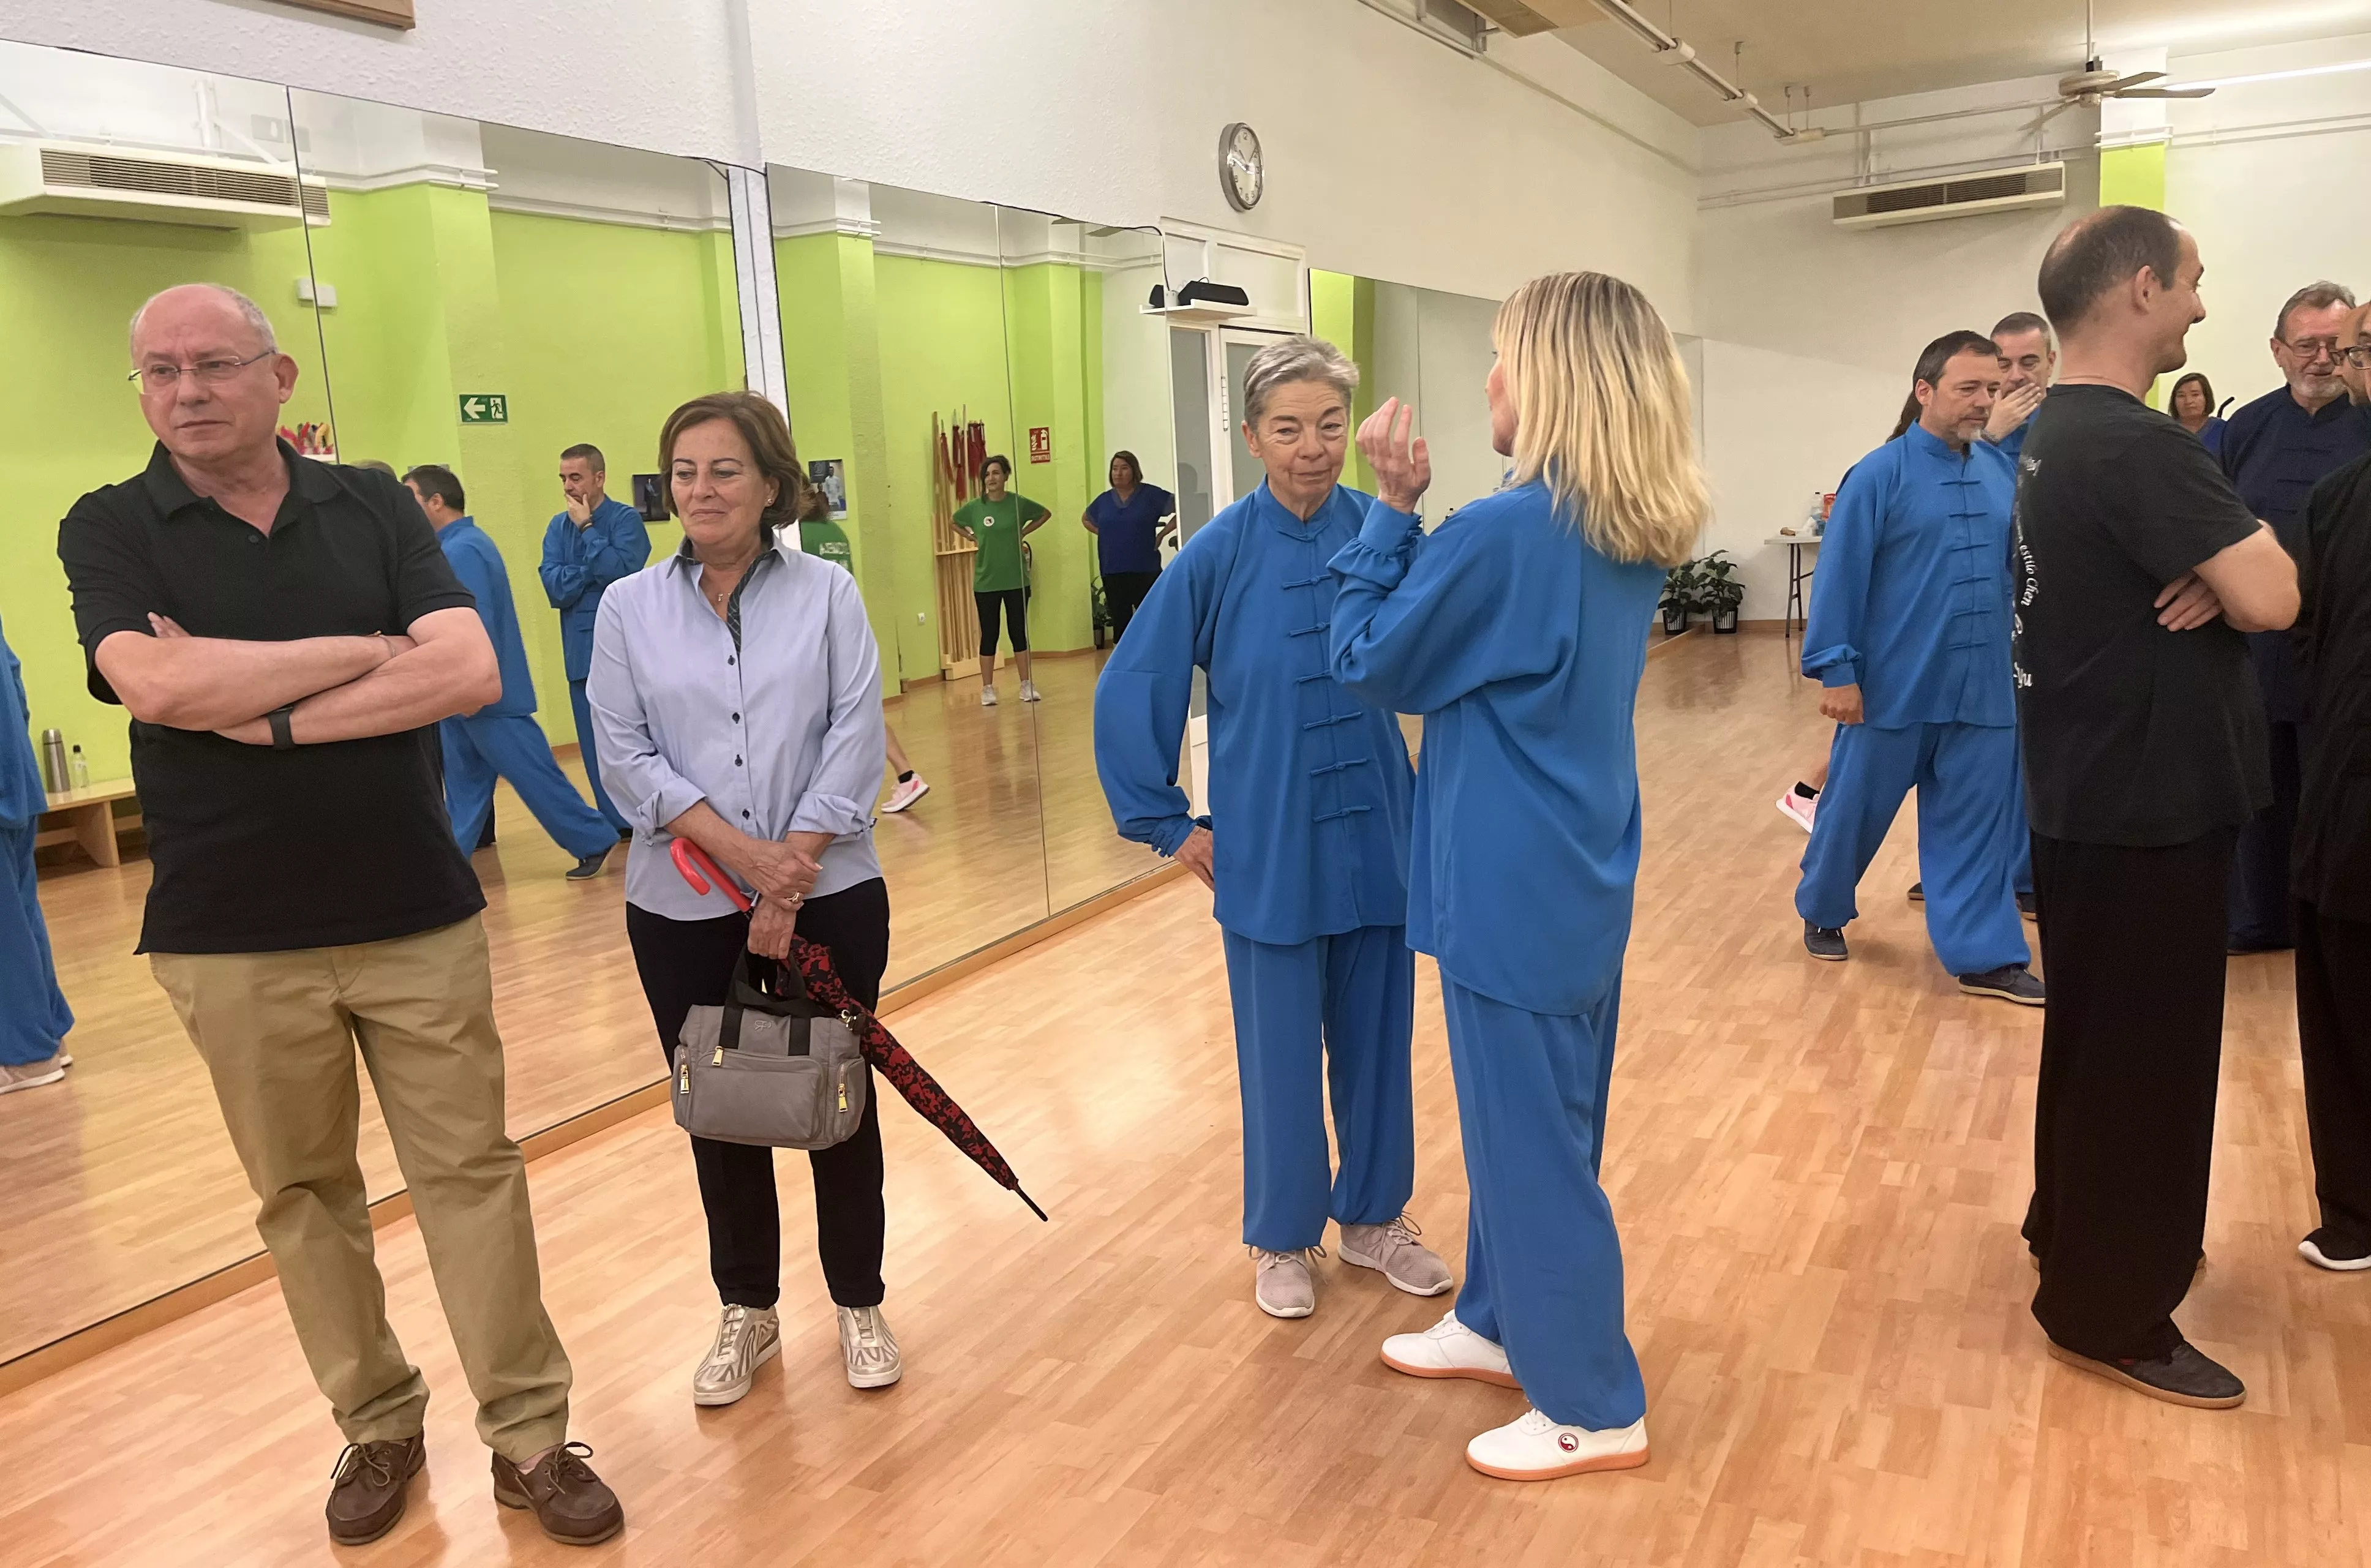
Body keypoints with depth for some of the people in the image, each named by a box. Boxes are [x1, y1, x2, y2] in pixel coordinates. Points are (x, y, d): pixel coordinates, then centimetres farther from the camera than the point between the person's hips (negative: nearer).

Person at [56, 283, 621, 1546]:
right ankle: (378, 1427, 30)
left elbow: (472, 673, -12)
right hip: (233, 939, 0)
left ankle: (530, 1438, 17)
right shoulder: (109, 529, 0)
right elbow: (156, 686, -20)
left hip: (417, 915, 0)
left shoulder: (372, 505, 2)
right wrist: (366, 651, -13)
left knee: (472, 1174, 5)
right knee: (304, 1197, 12)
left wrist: (267, 717, -16)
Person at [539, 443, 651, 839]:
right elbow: (554, 587, -1)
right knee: (595, 746, 8)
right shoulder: (558, 526, 10)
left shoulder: (626, 519, -4)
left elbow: (621, 571, -18)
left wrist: (586, 527, -11)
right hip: (583, 653, 5)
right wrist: (596, 571, -12)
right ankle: (616, 827, 16)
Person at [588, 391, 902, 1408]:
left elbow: (854, 741, -7)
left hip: (828, 896, -1)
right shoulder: (629, 609, 2)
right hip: (685, 911, 1)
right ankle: (746, 1312, 31)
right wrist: (742, 852, -16)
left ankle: (859, 1305, 28)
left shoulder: (826, 593, 0)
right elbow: (628, 757, -4)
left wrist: (790, 877, -14)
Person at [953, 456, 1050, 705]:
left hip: (1016, 580, 0)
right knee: (989, 635, 5)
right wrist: (973, 538, 2)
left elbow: (1045, 514, 13)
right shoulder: (975, 506, -3)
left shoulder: (1019, 502, -4)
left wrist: (1024, 532, 3)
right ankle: (987, 688, 11)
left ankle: (1026, 685, 17)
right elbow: (955, 523, 16)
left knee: (1019, 632, 8)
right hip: (985, 583, 0)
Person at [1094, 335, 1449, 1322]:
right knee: (1281, 1049, 11)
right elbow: (1128, 695, -5)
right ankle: (1284, 1239, 32)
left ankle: (1373, 1217, 37)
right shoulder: (1219, 554, -10)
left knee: (1377, 1037, 15)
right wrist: (1170, 825, -3)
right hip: (1270, 851, -2)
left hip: (1377, 839, 2)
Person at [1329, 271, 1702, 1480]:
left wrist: (1392, 509, -5)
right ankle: (1506, 1324, 40)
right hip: (1586, 882, 9)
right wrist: (1420, 517, 1)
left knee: (1529, 1138, 5)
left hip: (1512, 894, -9)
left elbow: (1370, 662, -10)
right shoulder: (1636, 536, 4)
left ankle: (1593, 1409, 21)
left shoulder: (1503, 533, -23)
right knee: (1531, 1118, 22)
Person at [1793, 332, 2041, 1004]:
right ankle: (1822, 912, 34)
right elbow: (1841, 575, -11)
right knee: (1857, 806, 11)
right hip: (1895, 685, -4)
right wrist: (1835, 670, -13)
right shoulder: (1879, 475, -10)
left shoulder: (2005, 471, 5)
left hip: (1983, 689, 4)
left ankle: (1985, 955, 16)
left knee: (1977, 821, 8)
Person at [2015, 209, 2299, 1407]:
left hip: (2095, 788, 10)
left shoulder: (2061, 436, 10)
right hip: (2143, 799, -10)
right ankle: (2109, 1314, 15)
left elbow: (2212, 572, 14)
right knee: (2144, 1053, 2)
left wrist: (2213, 570, -8)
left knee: (2099, 1037, 22)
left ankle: (2074, 1229, 39)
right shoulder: (2133, 446, -22)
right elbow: (2271, 599, -24)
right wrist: (2243, 556, -3)